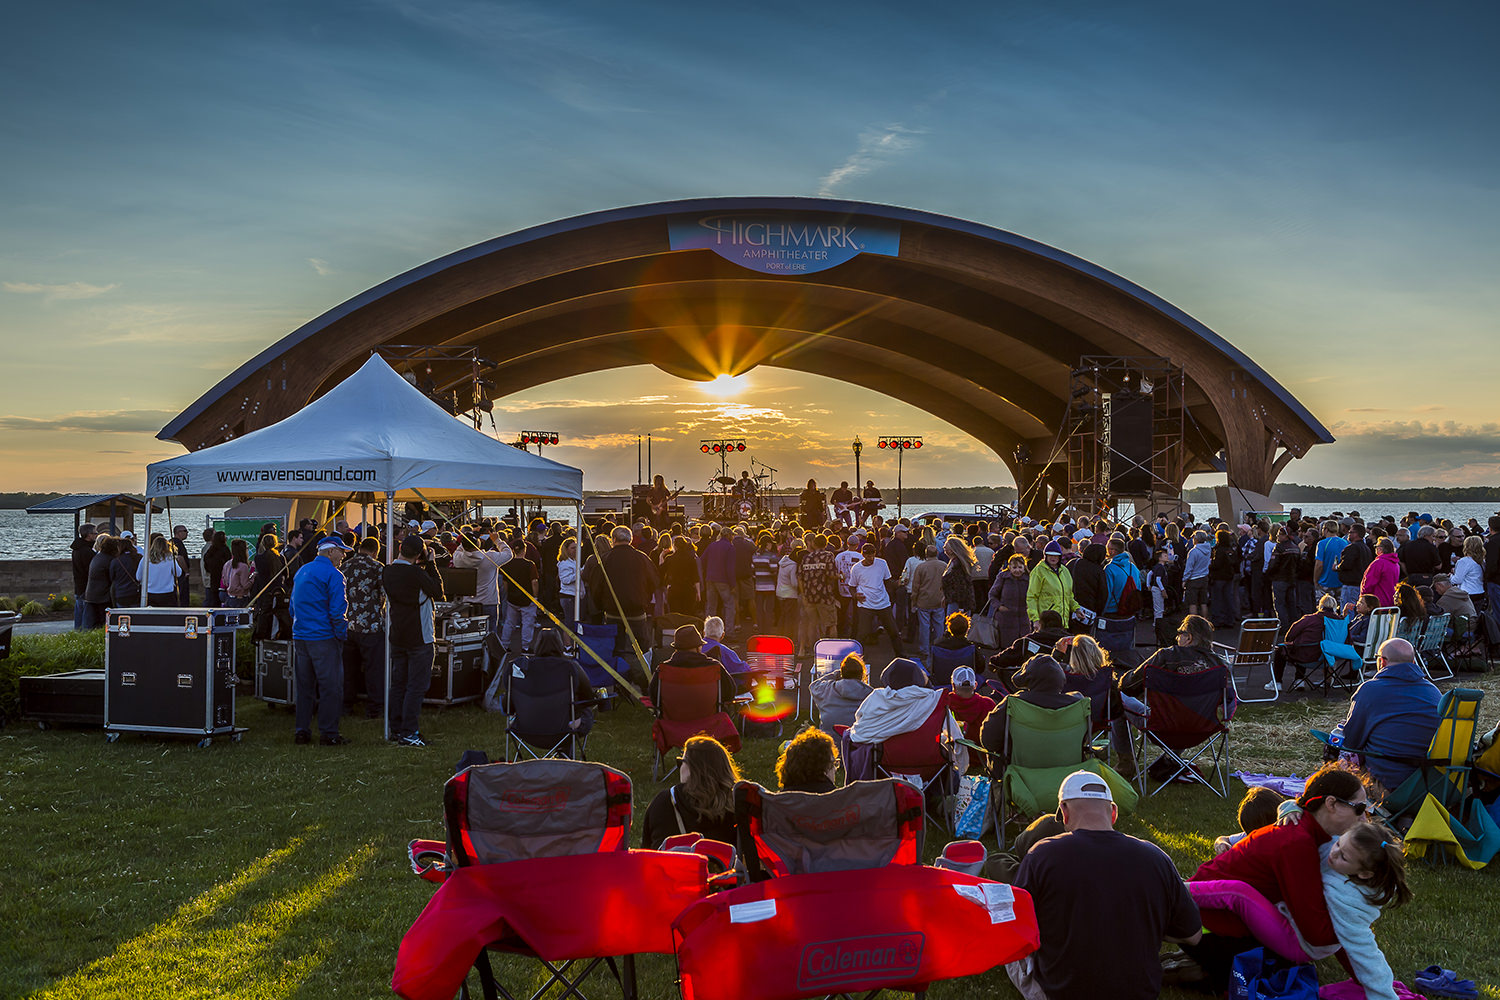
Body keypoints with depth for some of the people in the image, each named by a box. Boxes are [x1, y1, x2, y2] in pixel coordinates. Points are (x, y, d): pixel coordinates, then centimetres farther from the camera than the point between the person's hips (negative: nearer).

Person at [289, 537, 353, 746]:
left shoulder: (301, 572, 15)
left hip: (300, 636, 8)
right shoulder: (333, 575, -11)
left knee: (304, 686, 14)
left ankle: (301, 731, 16)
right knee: (330, 687, -2)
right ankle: (328, 733, -1)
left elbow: (293, 607, 20)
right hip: (324, 638, -8)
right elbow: (337, 610, -17)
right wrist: (341, 634, -6)